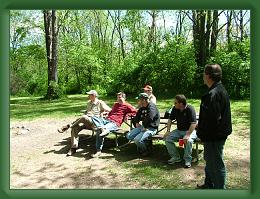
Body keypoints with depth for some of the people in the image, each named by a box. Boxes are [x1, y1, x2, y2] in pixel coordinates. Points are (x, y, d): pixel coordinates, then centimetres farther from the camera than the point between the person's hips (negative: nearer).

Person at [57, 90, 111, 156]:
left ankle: (68, 126, -25)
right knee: (75, 128, -23)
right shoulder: (89, 103, 28)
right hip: (85, 121, 6)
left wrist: (103, 112, -11)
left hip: (93, 122, -6)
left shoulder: (100, 103, 7)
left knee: (84, 117, -38)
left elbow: (110, 110, 3)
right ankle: (73, 148, -23)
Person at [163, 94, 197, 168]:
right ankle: (175, 157, 1)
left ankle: (188, 160, -12)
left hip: (190, 130, -6)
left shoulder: (190, 109, -19)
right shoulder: (175, 109, -1)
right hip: (179, 130, 6)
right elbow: (170, 119, 10)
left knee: (188, 141, -35)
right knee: (167, 138, -14)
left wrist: (187, 135, -33)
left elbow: (194, 123, -24)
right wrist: (168, 131, -3)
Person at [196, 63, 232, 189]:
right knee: (210, 160, 25)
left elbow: (210, 119, -27)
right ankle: (209, 184, 43)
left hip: (214, 137, -11)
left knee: (216, 164, 4)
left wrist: (202, 135, -14)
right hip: (219, 134, 11)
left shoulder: (212, 94, -25)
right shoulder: (221, 90, 9)